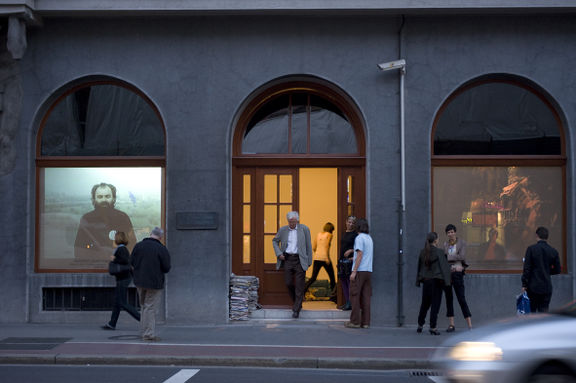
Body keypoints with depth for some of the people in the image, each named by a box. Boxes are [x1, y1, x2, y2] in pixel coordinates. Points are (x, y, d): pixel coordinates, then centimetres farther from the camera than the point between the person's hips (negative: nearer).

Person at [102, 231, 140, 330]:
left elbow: (125, 261, -29)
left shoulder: (121, 249, -15)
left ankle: (142, 318, -9)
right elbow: (129, 262, 16)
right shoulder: (124, 249, 13)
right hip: (127, 277, 10)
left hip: (123, 279, -10)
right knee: (117, 301, 13)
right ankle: (112, 324, 18)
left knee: (123, 303, -7)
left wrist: (114, 259, -17)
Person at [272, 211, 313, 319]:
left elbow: (308, 245, 4)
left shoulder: (304, 229, 0)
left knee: (299, 285, -5)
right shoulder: (283, 230, 6)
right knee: (288, 283, 2)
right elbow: (275, 241, 20)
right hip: (287, 259, 2)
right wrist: (278, 253, 5)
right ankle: (296, 301, 27)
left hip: (300, 260, -2)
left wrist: (309, 261, 1)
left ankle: (296, 309, -1)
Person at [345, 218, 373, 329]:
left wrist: (354, 272, -16)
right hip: (368, 270, 7)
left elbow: (360, 255, -15)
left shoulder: (359, 238, -8)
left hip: (359, 271, -7)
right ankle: (365, 322, 5)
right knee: (366, 297, 6)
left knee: (354, 296, -2)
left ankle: (355, 321, -3)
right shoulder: (370, 238, 16)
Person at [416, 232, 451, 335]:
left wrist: (418, 281, 17)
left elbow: (419, 267, 11)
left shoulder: (423, 252, 5)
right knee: (435, 304, 0)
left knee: (425, 304, 17)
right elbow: (444, 267, -14)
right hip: (436, 281, -5)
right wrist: (446, 281, -10)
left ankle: (420, 325, 23)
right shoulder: (439, 252, -10)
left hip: (425, 281, 5)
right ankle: (433, 327, -3)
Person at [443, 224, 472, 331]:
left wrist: (449, 257, -9)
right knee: (449, 298, 5)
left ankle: (470, 324, -2)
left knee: (461, 298, -6)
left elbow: (462, 256, -11)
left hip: (457, 273, -4)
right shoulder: (445, 244, 13)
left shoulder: (461, 243, 1)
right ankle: (451, 324, 9)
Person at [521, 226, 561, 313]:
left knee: (532, 310, 9)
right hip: (547, 287, 2)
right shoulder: (553, 251, 1)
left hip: (533, 286, -2)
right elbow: (557, 270, 7)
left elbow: (526, 268, -9)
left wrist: (524, 284, -3)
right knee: (543, 311, 3)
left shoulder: (531, 249, -8)